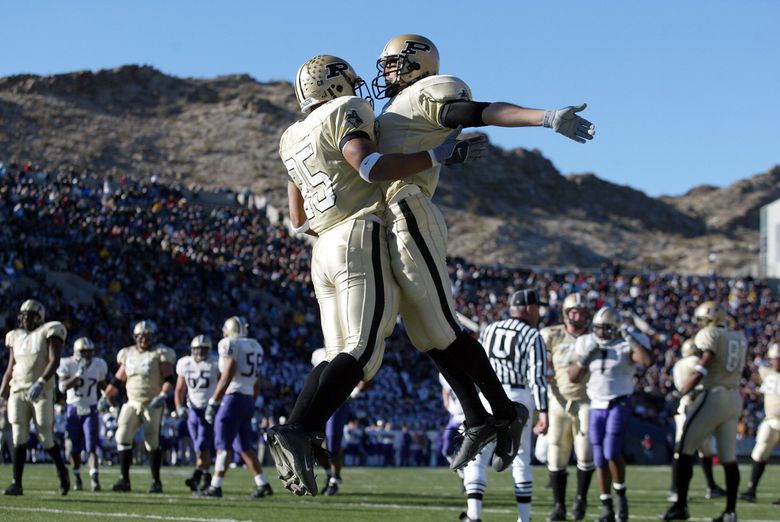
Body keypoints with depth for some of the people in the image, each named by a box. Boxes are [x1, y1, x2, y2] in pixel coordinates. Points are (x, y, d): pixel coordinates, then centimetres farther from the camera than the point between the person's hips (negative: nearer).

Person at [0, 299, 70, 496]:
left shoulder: (48, 332, -1)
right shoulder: (16, 337, 15)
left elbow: (54, 361, -13)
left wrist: (41, 382, -26)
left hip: (41, 392, -4)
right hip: (18, 392, 4)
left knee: (46, 440, -2)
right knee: (19, 440, -4)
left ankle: (62, 470, 24)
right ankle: (17, 483, -4)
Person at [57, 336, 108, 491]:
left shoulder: (99, 365, -2)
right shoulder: (67, 365, -10)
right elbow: (62, 387, -20)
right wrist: (78, 375, -30)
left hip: (90, 410, 0)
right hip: (73, 410, 0)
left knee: (91, 447, -11)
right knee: (75, 449, 7)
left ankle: (94, 479, -21)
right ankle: (77, 478, 23)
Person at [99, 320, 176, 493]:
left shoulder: (160, 354, -2)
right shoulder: (128, 354, 13)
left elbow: (169, 379, -9)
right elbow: (118, 380, 19)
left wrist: (162, 396, -25)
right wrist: (106, 397, 9)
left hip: (152, 404, -4)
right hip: (132, 404, 4)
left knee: (152, 441, -7)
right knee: (123, 437, -9)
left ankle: (156, 481, 3)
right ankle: (124, 479, -4)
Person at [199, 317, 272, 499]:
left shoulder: (229, 344, -8)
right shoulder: (255, 347, 15)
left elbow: (227, 377, -15)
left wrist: (212, 402, -11)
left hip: (233, 397, -8)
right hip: (248, 399, 8)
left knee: (223, 445, -3)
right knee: (244, 446, 12)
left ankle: (216, 486, -2)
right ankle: (263, 484, 8)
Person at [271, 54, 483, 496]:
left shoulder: (292, 140, 22)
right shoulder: (346, 112, 0)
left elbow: (299, 222, 23)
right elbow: (370, 167, -19)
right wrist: (438, 156, -16)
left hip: (323, 250, 8)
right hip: (361, 240, -8)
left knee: (340, 356, 8)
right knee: (362, 351, -13)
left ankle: (299, 440, -7)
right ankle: (298, 432, -26)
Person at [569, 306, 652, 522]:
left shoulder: (627, 344, -6)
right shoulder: (587, 344, 6)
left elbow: (647, 360, -26)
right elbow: (573, 377, 5)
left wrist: (630, 338, -22)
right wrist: (584, 357, -10)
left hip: (619, 405, -4)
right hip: (596, 407, 4)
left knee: (612, 452, -17)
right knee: (600, 459, 5)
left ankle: (621, 495, 5)